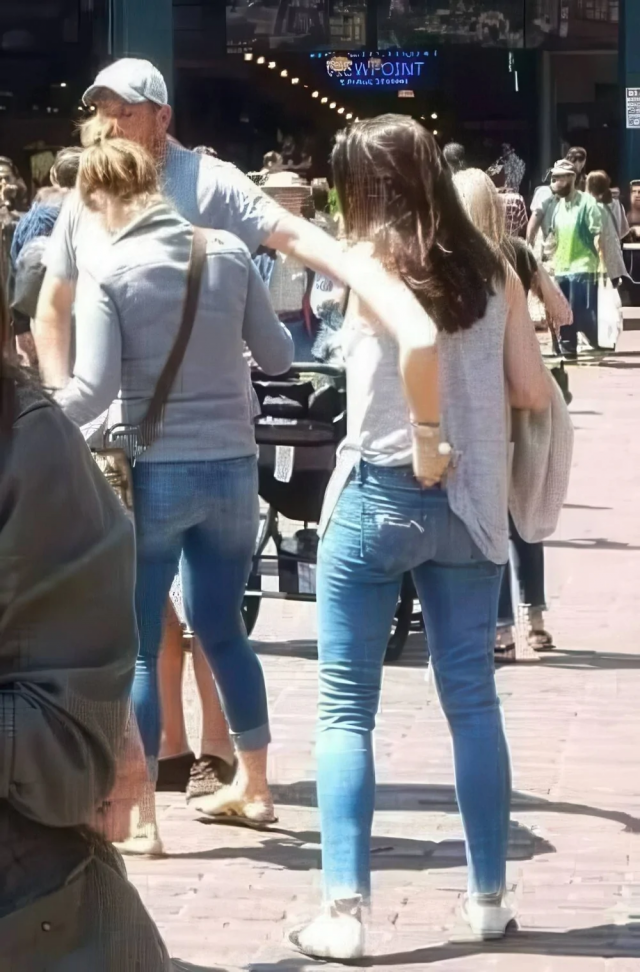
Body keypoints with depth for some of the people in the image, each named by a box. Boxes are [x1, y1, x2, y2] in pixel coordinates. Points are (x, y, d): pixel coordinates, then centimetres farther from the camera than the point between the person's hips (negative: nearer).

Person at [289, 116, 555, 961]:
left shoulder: (374, 257, -8)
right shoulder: (492, 269, 5)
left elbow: (418, 339, -29)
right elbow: (536, 394, 5)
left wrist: (427, 438, -17)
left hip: (378, 498, -5)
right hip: (471, 505, 5)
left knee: (346, 705, 2)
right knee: (472, 697, 13)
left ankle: (345, 910, -3)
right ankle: (489, 896, 19)